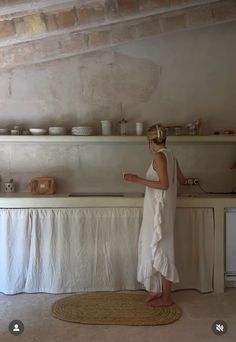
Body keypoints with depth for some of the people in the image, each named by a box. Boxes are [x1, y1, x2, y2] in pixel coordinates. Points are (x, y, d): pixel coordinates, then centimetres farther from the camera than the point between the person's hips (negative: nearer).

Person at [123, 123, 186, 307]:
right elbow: (182, 180, 23)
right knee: (156, 248, 16)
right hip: (160, 208, 9)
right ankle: (159, 290, 26)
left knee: (160, 249, -1)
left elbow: (164, 185, -23)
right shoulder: (171, 156, 11)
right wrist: (177, 177, 46)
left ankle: (166, 297, 10)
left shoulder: (159, 156, -15)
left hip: (159, 209, -9)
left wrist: (138, 179, -23)